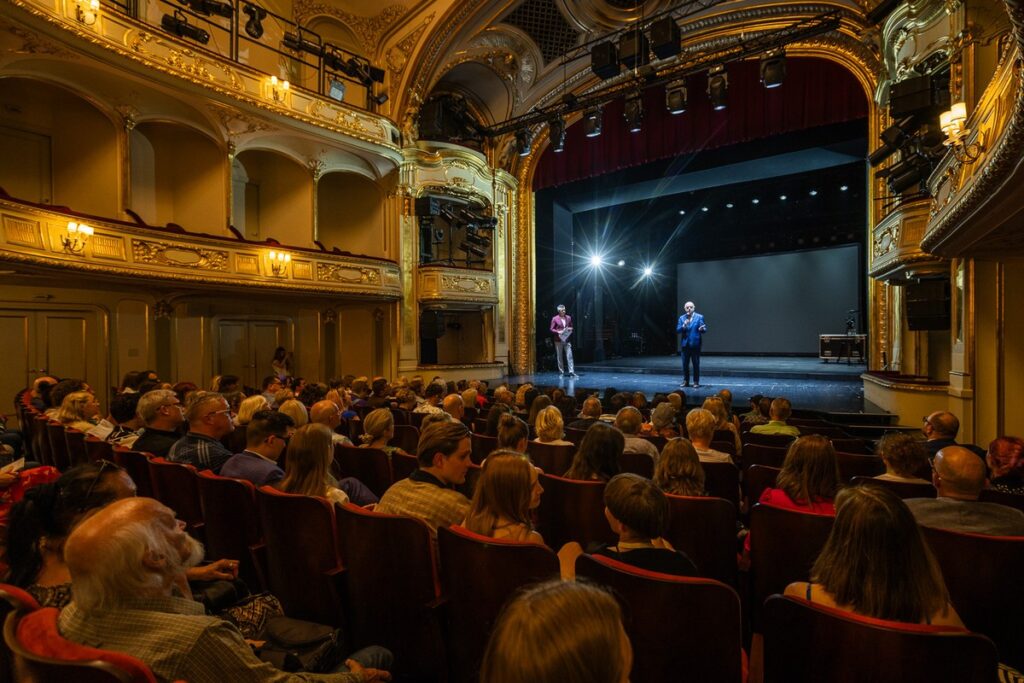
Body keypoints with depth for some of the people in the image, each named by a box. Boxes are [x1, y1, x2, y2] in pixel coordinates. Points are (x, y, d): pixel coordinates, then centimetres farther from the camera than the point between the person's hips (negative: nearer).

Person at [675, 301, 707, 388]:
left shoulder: (699, 317, 1)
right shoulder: (681, 318, 9)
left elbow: (704, 329, -3)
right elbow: (678, 330, 2)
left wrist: (701, 329, -26)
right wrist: (683, 326, -16)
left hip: (695, 344, -3)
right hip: (685, 344, 3)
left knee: (696, 364, 0)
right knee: (685, 364, 7)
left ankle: (696, 382, 9)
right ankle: (685, 381, 17)